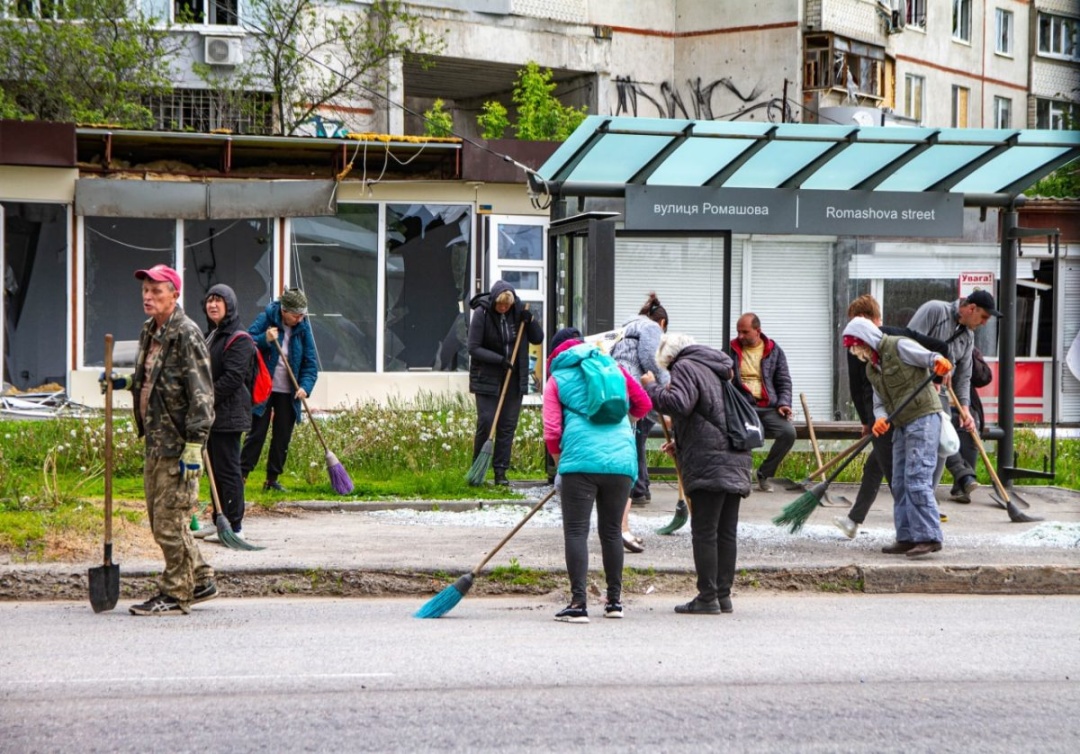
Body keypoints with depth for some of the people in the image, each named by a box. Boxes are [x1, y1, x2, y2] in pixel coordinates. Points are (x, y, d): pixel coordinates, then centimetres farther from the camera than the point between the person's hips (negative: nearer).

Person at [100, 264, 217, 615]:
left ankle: (176, 594, 6)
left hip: (177, 444, -10)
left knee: (170, 521, -4)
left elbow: (200, 395, -19)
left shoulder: (186, 335, -15)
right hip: (155, 441, 10)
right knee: (159, 518, 15)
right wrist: (124, 382, 11)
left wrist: (193, 448, -22)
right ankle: (200, 580, 27)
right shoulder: (150, 333, 13)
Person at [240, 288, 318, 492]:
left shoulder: (303, 328, -1)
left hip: (288, 393, 3)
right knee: (256, 433, -5)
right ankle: (242, 474, 0)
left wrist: (305, 386, -17)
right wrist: (264, 339, -29)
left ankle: (273, 479, 15)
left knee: (282, 437, 6)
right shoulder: (266, 320, -9)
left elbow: (310, 363, -1)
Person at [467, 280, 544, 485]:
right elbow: (473, 348, -11)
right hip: (487, 378, -3)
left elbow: (538, 338, 6)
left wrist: (529, 320, -13)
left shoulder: (519, 311, 0)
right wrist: (499, 360, -21)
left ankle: (501, 472, 7)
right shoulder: (481, 313, -11)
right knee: (485, 422, -9)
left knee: (508, 426, 2)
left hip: (514, 379, 3)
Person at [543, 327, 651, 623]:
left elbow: (552, 434, 2)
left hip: (581, 460, -3)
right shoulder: (612, 366, 18)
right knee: (611, 531, 15)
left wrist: (559, 464, 19)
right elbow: (643, 405, 22)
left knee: (576, 531, -1)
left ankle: (578, 604, -10)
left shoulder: (556, 379, 9)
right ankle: (614, 601, 22)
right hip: (621, 459, 4)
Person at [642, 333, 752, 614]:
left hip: (710, 464, -8)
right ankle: (724, 595, 11)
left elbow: (679, 404, -20)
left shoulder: (686, 367, -2)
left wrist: (652, 387, -4)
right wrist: (681, 445, 31)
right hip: (737, 459, 9)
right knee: (726, 532, 9)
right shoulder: (719, 370, 26)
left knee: (704, 531, -6)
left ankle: (708, 598, -7)